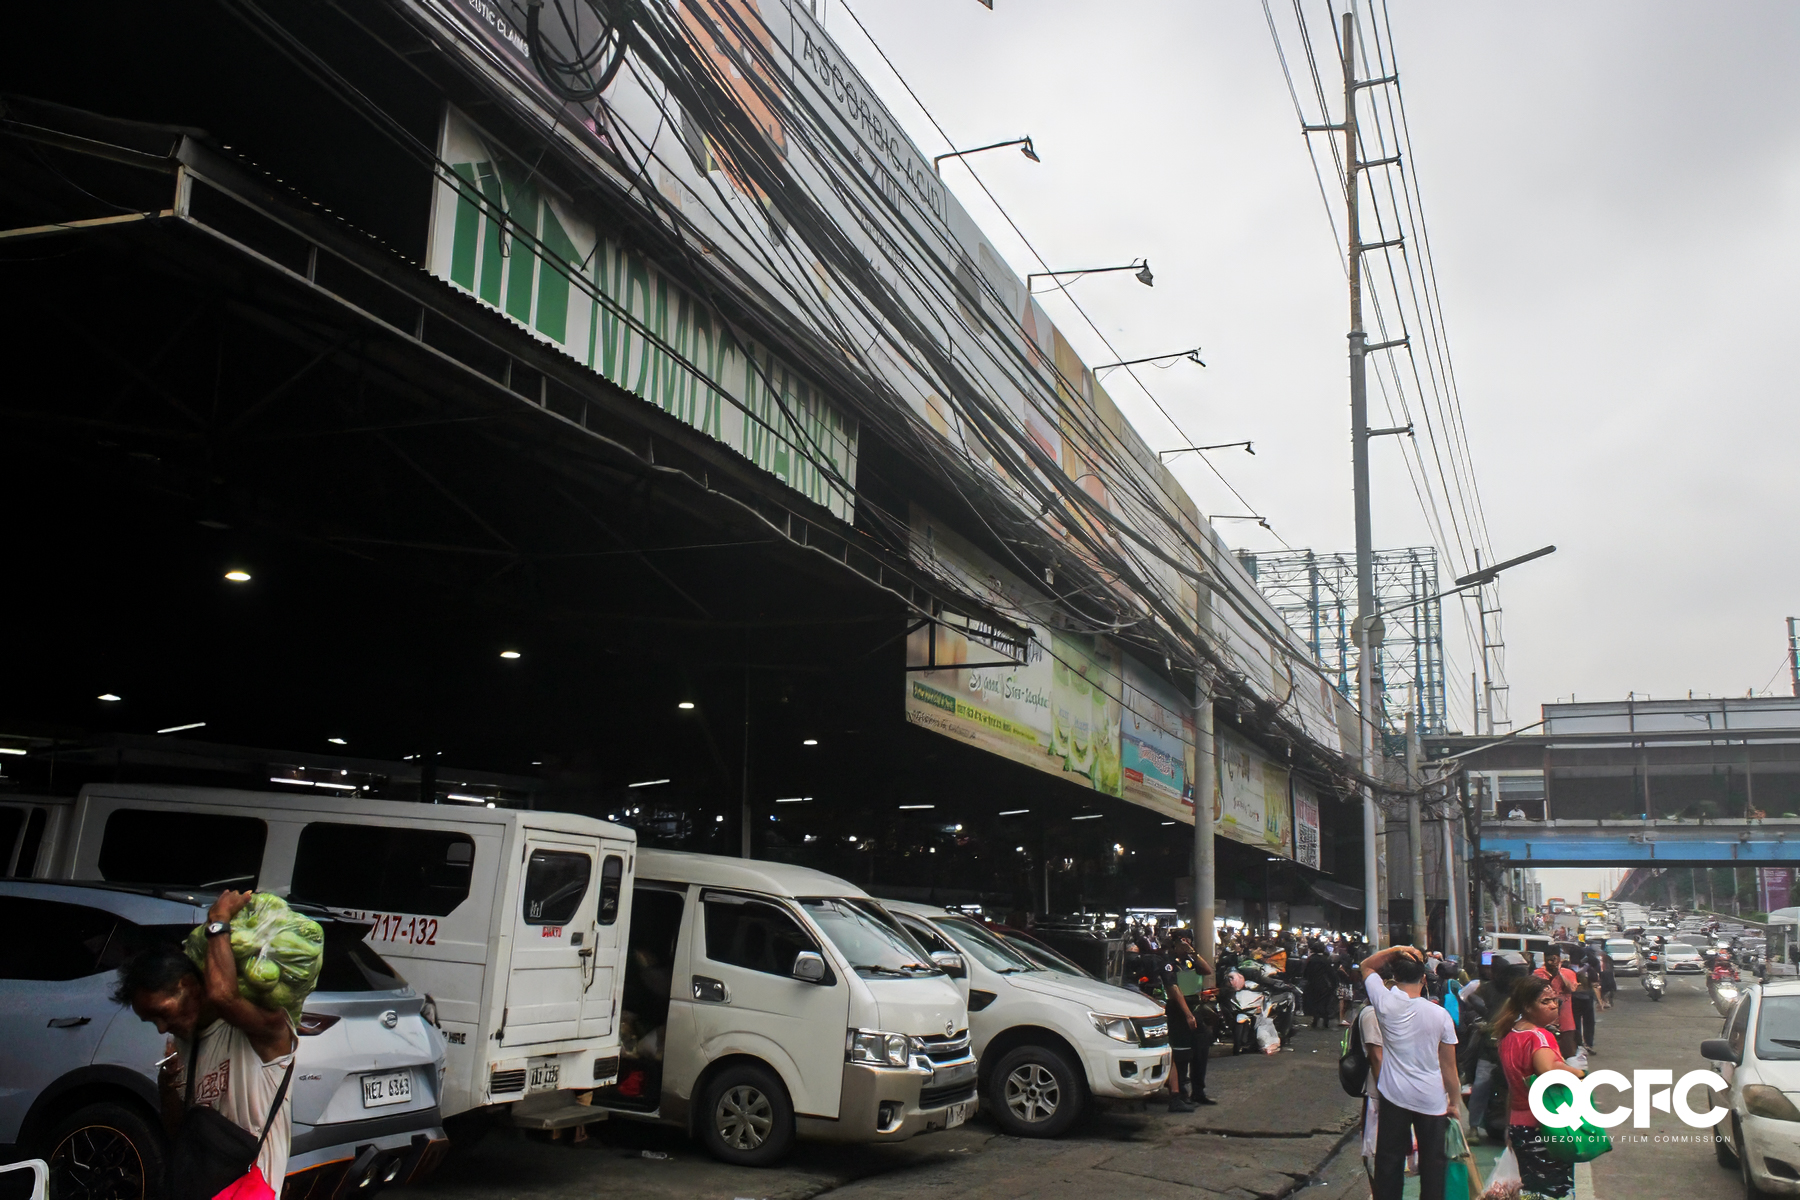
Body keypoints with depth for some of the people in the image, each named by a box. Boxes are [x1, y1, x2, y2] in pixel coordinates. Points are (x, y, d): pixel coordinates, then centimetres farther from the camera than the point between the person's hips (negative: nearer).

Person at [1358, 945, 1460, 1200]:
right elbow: (1449, 1066, -3)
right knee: (1432, 1163, 11)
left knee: (1389, 1160, 8)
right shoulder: (1439, 1015, -9)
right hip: (1432, 1100, 0)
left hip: (1394, 1096, 0)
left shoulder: (1385, 1003, -11)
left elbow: (1366, 966, 7)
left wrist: (1396, 950, -5)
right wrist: (1455, 1102, 9)